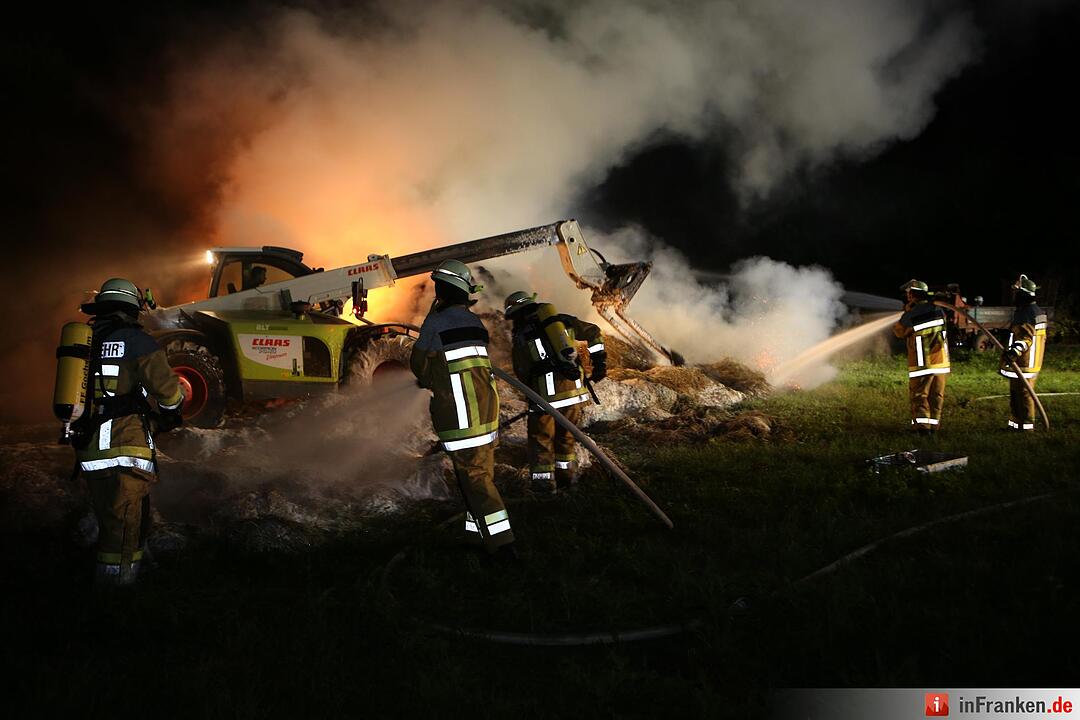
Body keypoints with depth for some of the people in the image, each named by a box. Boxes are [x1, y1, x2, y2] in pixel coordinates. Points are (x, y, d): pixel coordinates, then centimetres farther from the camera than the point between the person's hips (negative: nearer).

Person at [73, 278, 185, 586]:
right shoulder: (137, 341, -4)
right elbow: (167, 390, -5)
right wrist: (173, 409, 19)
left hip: (89, 455, 7)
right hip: (125, 452, -7)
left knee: (109, 527, 18)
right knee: (124, 534, -6)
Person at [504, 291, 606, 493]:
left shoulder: (521, 335, 1)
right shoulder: (563, 320, 12)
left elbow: (522, 373, 5)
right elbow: (593, 332, 14)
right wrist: (599, 362, 18)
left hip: (546, 395, -4)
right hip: (573, 388, 4)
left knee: (541, 438, 10)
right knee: (566, 435, 20)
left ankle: (544, 482, 10)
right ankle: (564, 477, 27)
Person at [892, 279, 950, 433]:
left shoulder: (909, 316, -15)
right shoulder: (938, 311, -1)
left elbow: (898, 332, 2)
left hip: (921, 364, -4)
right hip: (940, 362, 4)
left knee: (919, 395, 5)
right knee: (937, 395, 12)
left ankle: (922, 424, -3)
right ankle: (934, 423, 16)